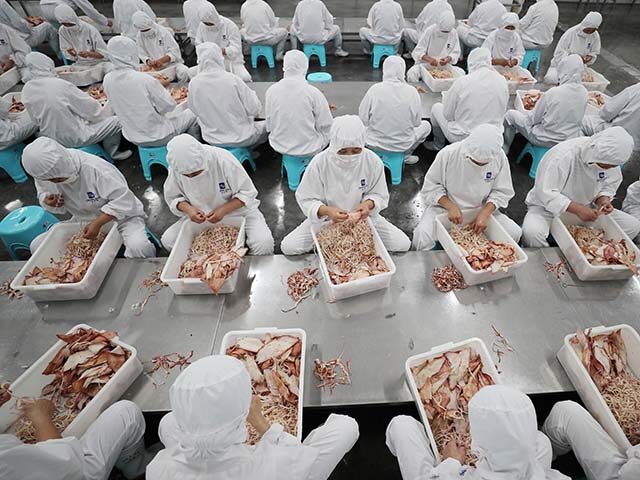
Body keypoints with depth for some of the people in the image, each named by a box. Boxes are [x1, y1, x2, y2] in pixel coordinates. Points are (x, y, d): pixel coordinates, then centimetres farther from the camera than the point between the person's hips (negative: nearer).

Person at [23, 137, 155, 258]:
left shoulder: (94, 168, -29)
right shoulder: (44, 171, -8)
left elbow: (123, 200, -29)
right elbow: (44, 194, 10)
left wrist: (97, 223, -33)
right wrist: (48, 201, -15)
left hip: (121, 216, -7)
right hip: (82, 221, 7)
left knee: (139, 247, -38)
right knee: (37, 246, -3)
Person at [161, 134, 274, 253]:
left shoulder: (223, 159, -26)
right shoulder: (176, 168, -15)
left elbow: (248, 193, -18)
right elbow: (172, 198, 1)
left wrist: (223, 210, -31)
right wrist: (188, 208, -21)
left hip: (239, 211, -4)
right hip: (202, 216, 4)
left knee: (264, 243, -29)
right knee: (168, 240, -12)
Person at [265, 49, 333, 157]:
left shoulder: (271, 91, -7)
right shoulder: (314, 93, -18)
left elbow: (269, 125, 2)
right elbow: (326, 126, -11)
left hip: (280, 146, 4)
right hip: (309, 149, -4)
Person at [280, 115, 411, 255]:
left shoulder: (373, 161, -18)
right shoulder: (319, 163, -22)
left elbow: (380, 195, -6)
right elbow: (306, 199, -16)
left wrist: (368, 204, -30)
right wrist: (327, 211, -37)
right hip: (326, 219, -1)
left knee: (403, 244, -12)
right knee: (288, 247, -18)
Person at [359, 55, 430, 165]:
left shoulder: (374, 90, -13)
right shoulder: (412, 91, -11)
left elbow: (363, 120, -9)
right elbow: (416, 122, -4)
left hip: (375, 142, 0)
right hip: (403, 144, 0)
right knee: (426, 125, 28)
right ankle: (405, 156, 23)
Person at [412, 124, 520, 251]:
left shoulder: (499, 157, -13)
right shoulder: (448, 154, -21)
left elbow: (501, 191, -2)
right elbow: (430, 187, -11)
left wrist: (485, 212, -20)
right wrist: (450, 206, -25)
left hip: (482, 210, 3)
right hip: (445, 208, -3)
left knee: (514, 233, -15)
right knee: (422, 236, -30)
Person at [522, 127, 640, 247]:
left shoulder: (611, 157, -6)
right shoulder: (562, 156, -29)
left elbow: (610, 185, 9)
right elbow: (545, 194, -30)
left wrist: (603, 199, -14)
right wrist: (577, 209, -35)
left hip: (585, 209, 7)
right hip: (547, 207, -6)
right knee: (531, 232, -37)